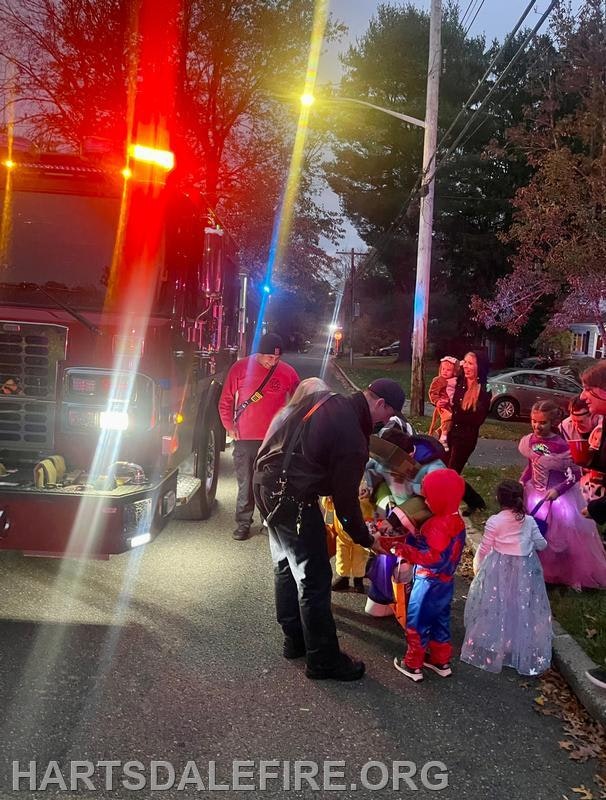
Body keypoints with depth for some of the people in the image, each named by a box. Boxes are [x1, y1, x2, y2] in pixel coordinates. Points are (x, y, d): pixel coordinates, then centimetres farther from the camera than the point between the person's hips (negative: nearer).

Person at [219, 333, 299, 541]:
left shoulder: (287, 372, -2)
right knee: (246, 484, 6)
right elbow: (226, 401, 4)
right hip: (244, 438, 0)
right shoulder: (240, 367, -4)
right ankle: (243, 523, 18)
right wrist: (230, 427, -1)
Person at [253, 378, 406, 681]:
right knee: (314, 579, 3)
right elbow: (346, 501, -12)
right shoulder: (353, 440, -19)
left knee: (286, 565, 22)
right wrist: (367, 540, 4)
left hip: (265, 478, 10)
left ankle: (295, 640, 38)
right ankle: (323, 660, 17)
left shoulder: (325, 399, 4)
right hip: (291, 499, -10)